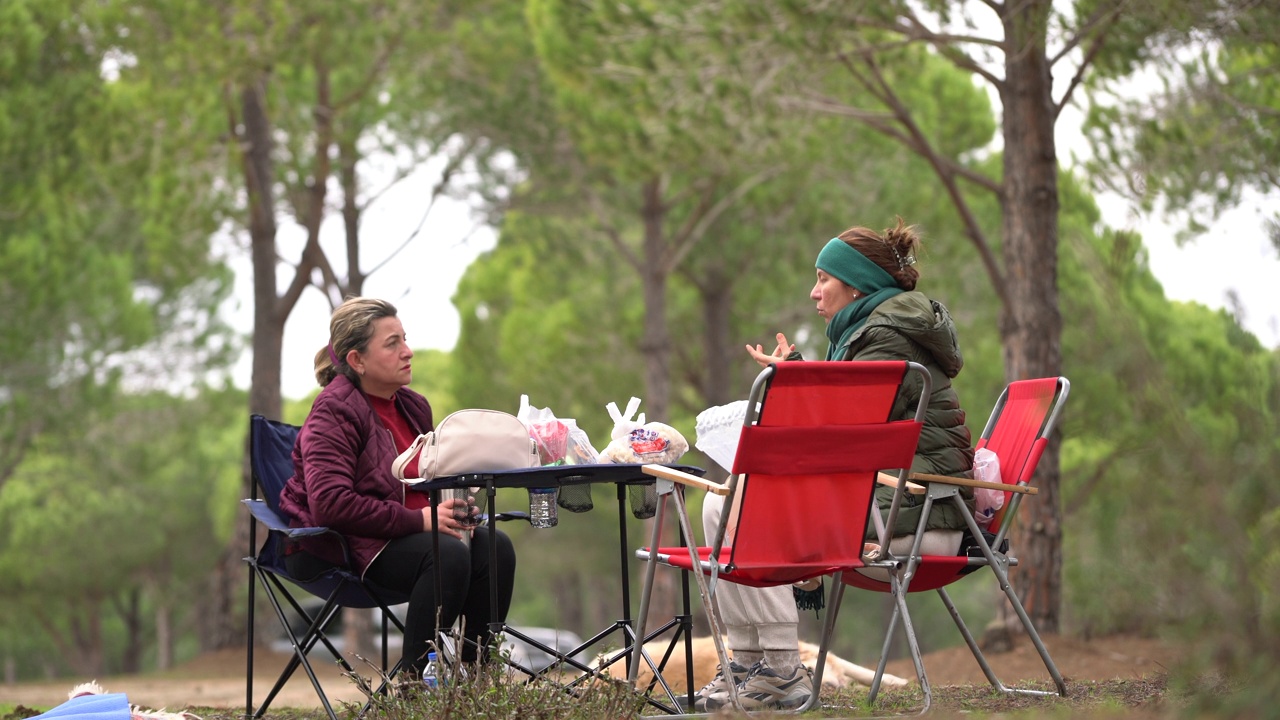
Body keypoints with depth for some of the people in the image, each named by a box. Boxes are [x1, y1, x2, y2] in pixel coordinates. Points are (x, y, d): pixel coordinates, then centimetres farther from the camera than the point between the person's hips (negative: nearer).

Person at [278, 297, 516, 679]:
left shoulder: (413, 406, 14)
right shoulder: (333, 413, -12)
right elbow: (331, 504, -25)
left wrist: (454, 507, 0)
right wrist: (418, 519, -26)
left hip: (403, 535, 8)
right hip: (342, 548, -8)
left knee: (494, 546, -16)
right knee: (448, 554, -31)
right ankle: (415, 683, -27)